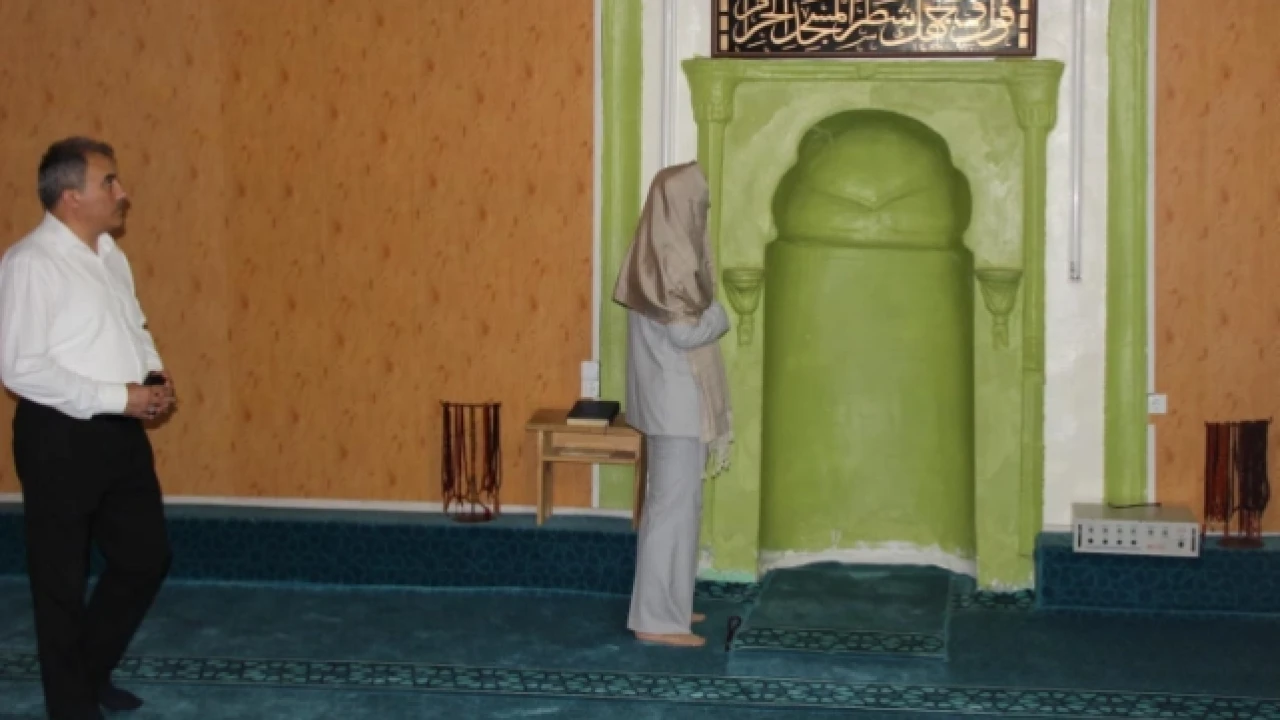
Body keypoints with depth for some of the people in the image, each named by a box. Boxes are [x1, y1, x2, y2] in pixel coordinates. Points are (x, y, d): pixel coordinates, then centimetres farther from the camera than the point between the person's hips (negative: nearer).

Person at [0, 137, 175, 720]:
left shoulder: (108, 252, 8)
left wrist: (154, 370, 0)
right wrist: (119, 397, -22)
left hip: (120, 431, 8)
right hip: (61, 437, -8)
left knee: (146, 558, 16)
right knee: (63, 582, 7)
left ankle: (92, 672, 36)